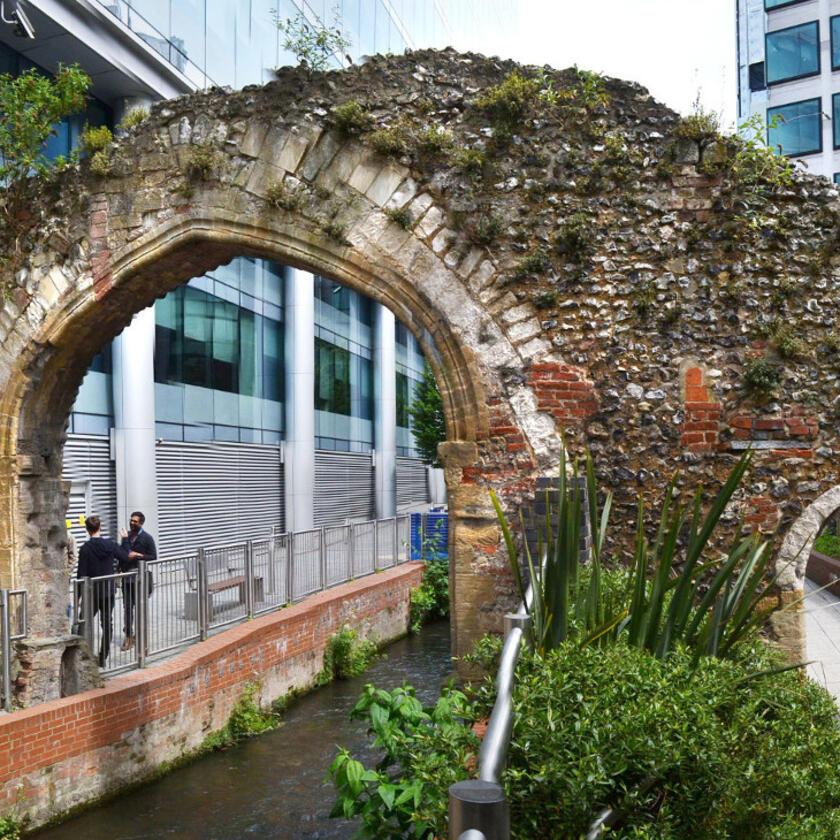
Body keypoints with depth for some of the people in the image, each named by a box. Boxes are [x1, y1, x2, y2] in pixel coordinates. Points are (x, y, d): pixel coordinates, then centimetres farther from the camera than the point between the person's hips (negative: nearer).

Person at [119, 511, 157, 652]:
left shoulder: (147, 538, -5)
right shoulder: (126, 535, 9)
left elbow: (153, 557, -8)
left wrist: (137, 555, -16)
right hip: (126, 575, 4)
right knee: (127, 606, 4)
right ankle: (128, 635, 12)